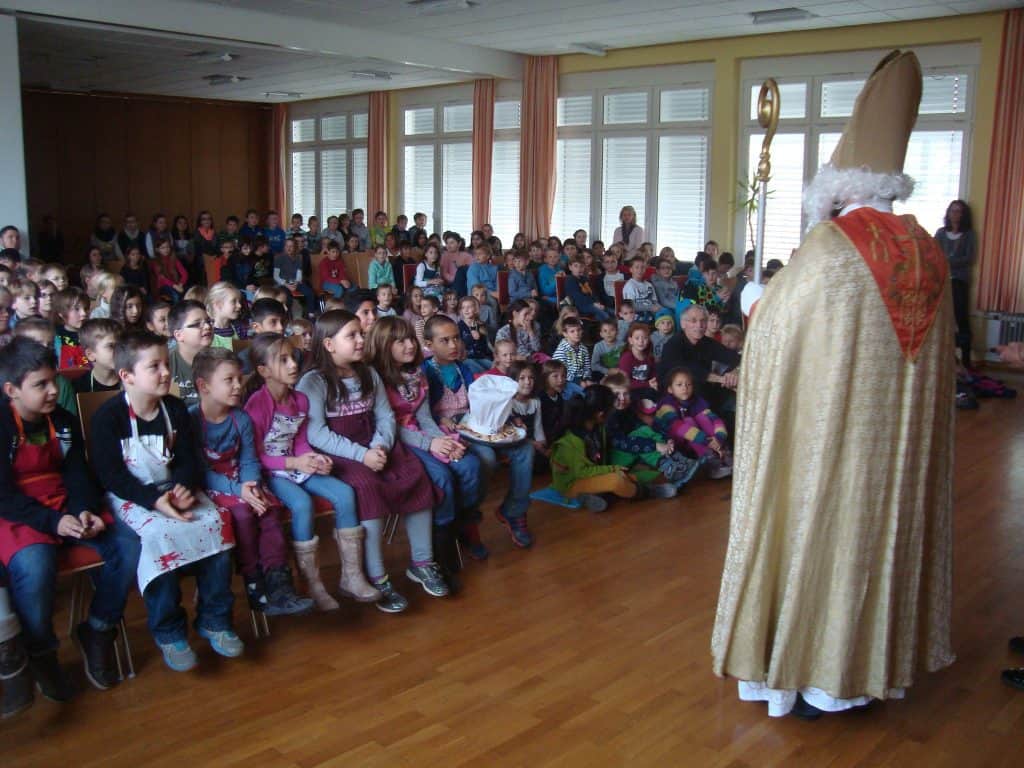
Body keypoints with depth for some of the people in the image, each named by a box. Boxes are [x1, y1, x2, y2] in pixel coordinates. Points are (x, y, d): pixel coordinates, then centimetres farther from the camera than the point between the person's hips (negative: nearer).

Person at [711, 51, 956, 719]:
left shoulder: (830, 245, -16)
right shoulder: (929, 253, 4)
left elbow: (774, 327, -10)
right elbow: (937, 351, 14)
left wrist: (754, 301, 12)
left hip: (829, 430, -6)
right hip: (900, 440, 6)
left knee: (822, 531, 6)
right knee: (882, 528, 17)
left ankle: (812, 672, 17)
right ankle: (873, 659, 30)